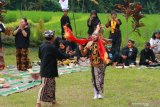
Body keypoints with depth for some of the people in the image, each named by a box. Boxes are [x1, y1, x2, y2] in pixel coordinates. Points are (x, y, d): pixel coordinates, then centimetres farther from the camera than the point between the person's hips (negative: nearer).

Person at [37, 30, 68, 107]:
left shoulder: (42, 46, 4)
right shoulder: (52, 47, -18)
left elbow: (40, 56, 16)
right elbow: (60, 56, -11)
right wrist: (67, 56, 7)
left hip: (43, 68, 8)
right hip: (49, 70, -8)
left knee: (51, 85, 19)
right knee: (44, 86, -4)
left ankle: (52, 100, 26)